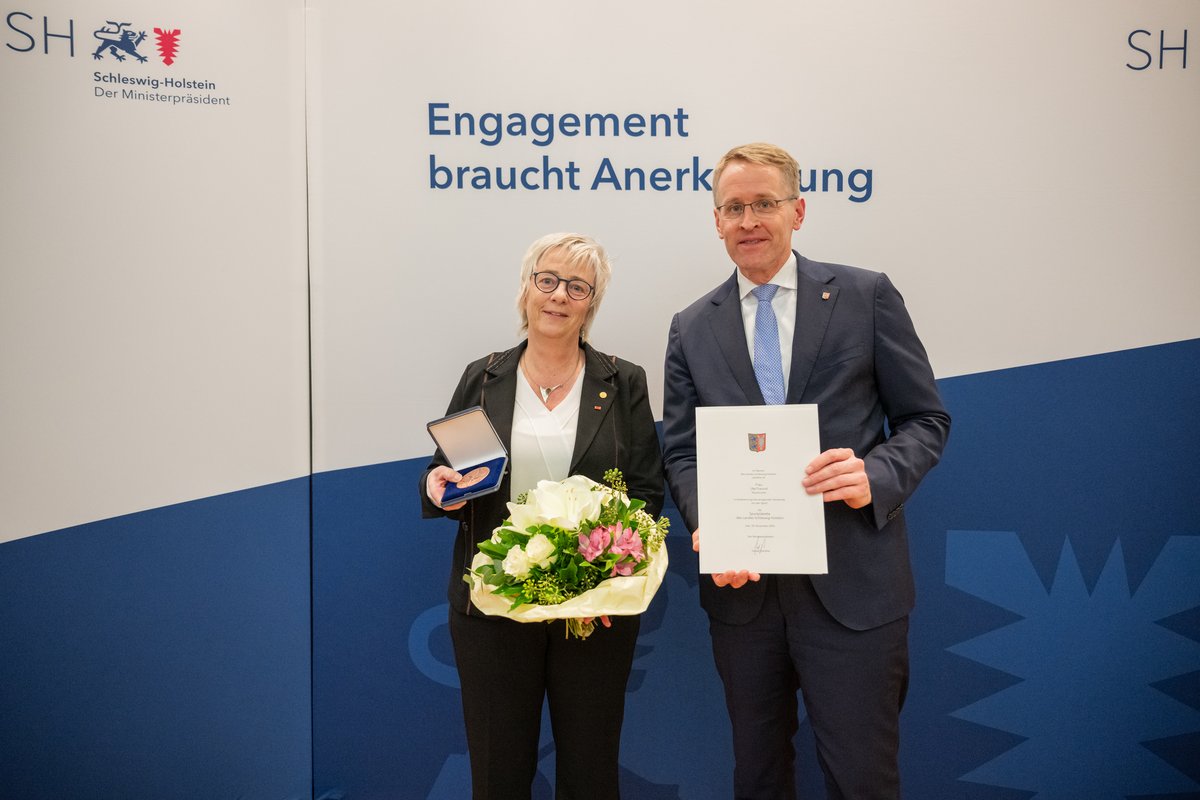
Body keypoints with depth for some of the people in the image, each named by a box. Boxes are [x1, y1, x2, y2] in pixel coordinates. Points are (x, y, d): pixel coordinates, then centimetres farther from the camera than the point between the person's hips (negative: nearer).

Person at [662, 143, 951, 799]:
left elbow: (925, 419, 2)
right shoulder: (691, 328, 8)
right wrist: (705, 523, -13)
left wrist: (878, 476, -18)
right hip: (741, 583, 3)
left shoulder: (866, 297, 1)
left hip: (853, 587, -2)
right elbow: (681, 451, 7)